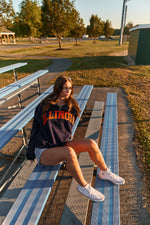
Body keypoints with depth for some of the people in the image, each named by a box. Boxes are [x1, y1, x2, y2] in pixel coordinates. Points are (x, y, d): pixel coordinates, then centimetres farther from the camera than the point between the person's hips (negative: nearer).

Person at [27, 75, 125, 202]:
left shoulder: (71, 107, 5)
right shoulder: (44, 106, -5)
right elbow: (35, 129, 2)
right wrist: (30, 153, 8)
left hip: (63, 145, 5)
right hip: (44, 151, -4)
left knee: (91, 143, -16)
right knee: (69, 152, -35)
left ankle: (105, 173, 8)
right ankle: (83, 186, -12)